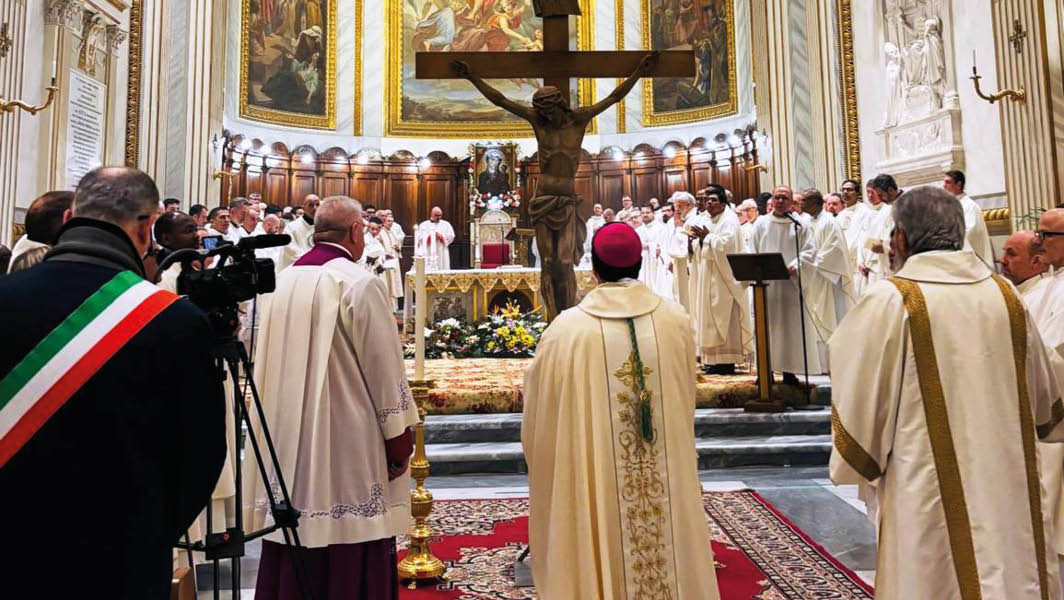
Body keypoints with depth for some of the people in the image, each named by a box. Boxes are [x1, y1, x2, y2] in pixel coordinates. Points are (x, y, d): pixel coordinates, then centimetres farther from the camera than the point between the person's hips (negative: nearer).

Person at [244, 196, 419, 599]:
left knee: (293, 564, 18)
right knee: (350, 566, 5)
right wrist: (400, 443, -5)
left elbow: (269, 367, 13)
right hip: (347, 448, -7)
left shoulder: (281, 282, 6)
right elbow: (385, 371, -13)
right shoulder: (360, 284, -14)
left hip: (289, 441, 7)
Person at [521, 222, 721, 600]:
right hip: (669, 479, 3)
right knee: (670, 547, 20)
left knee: (603, 561, 15)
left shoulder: (567, 328, -15)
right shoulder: (676, 319, -6)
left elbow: (539, 414, -4)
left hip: (593, 480, -2)